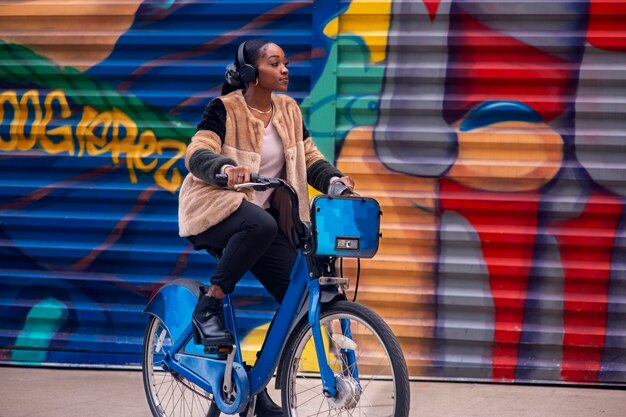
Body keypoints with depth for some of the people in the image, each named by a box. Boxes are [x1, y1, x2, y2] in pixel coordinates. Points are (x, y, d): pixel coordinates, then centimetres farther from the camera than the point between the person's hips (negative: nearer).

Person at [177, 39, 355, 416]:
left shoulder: (289, 111, 6)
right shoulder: (225, 109, -12)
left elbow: (310, 158, 6)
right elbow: (197, 153, -24)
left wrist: (334, 179, -16)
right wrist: (224, 168, -46)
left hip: (261, 215, 6)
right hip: (214, 209, -6)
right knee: (260, 225, -40)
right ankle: (208, 308, -23)